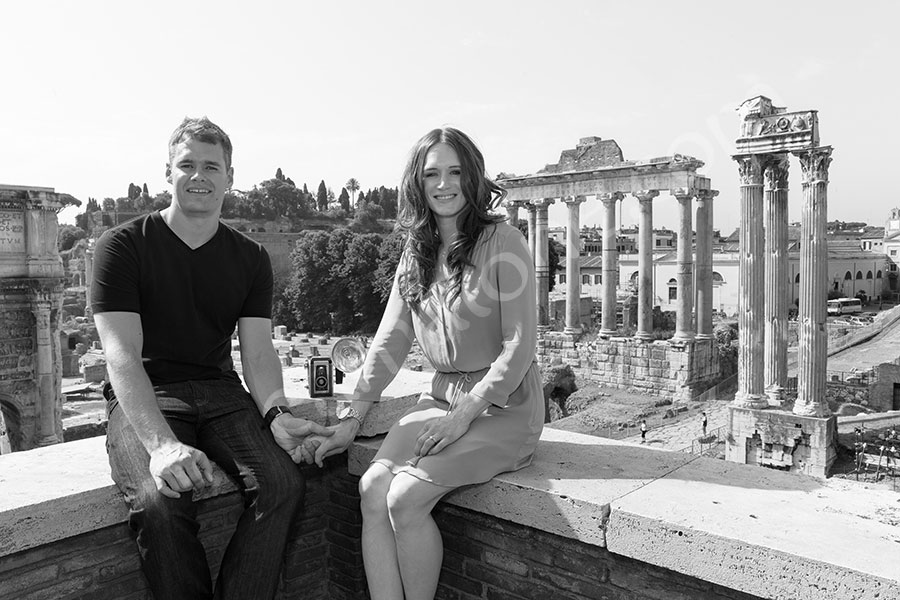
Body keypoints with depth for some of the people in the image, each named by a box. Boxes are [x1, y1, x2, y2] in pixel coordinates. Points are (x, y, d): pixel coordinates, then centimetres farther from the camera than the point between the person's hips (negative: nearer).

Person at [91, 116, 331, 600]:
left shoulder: (250, 259, 9)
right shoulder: (123, 246, -2)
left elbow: (257, 351, 2)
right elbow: (123, 356, -13)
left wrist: (276, 414, -20)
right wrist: (161, 443, -28)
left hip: (220, 391, 3)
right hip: (144, 398, -2)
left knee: (283, 483, -23)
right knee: (160, 501, -30)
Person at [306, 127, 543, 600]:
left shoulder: (502, 243, -9)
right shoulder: (416, 253, 10)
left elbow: (519, 346, -12)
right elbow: (389, 342, 9)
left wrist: (464, 415, -16)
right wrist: (353, 419, 3)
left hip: (502, 404, -5)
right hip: (440, 397, 6)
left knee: (405, 498, -21)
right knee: (372, 488, -16)